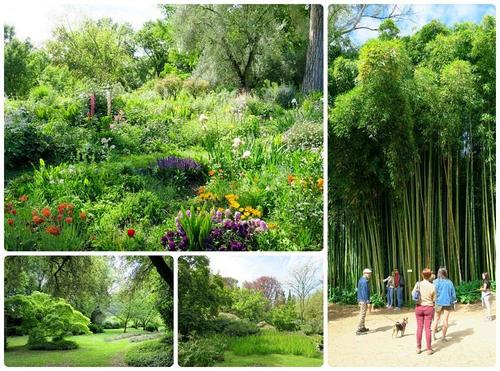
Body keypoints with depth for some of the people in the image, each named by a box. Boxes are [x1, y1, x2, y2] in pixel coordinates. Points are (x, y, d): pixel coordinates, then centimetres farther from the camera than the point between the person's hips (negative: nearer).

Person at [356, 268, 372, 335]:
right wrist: (367, 302, -23)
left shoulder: (361, 280, 13)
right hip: (364, 300, -10)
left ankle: (363, 328, 26)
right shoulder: (364, 281, -19)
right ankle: (358, 330, -8)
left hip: (360, 300, 10)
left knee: (362, 314, 17)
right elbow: (365, 292, -23)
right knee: (362, 315, -8)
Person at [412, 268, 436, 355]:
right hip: (429, 308, -1)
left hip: (419, 307, 2)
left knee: (419, 327, 10)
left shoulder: (418, 284, -9)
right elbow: (434, 299, -3)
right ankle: (429, 349, 7)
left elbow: (413, 294, 6)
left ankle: (418, 348, 16)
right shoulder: (432, 286, -12)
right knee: (427, 328, 3)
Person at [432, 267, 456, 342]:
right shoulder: (449, 282, 2)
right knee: (445, 320, 5)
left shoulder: (436, 282, -6)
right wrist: (453, 303, 16)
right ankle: (443, 337, 7)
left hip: (439, 302, -1)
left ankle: (433, 335, 13)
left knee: (436, 319, 12)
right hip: (448, 303, 1)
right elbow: (453, 293, 6)